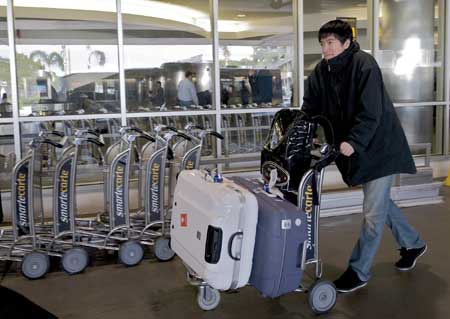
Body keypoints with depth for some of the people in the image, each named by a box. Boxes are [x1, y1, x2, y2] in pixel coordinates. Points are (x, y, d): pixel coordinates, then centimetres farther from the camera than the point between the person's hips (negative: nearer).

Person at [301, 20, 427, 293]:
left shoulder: (364, 64, -20)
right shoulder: (322, 71, 0)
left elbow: (371, 112, -26)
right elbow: (310, 108, 2)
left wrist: (353, 142, -34)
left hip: (379, 146, -7)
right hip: (354, 148, 8)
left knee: (373, 212, -2)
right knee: (380, 202, 20)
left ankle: (359, 271, 10)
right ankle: (414, 244, 41)